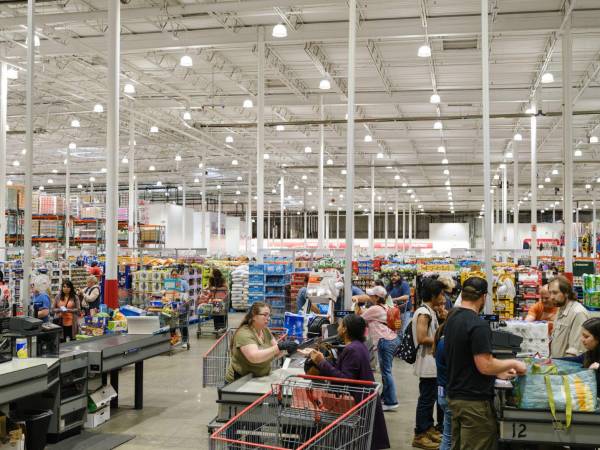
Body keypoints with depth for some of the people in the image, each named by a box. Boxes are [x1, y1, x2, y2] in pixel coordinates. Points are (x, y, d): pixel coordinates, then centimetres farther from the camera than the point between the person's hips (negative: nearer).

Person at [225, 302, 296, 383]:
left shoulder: (265, 330, 6)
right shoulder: (244, 334, -18)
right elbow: (254, 357, -32)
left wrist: (285, 348, -14)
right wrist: (279, 347, -36)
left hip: (260, 379, 7)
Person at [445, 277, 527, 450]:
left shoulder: (452, 319, 8)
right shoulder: (478, 325, -20)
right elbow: (484, 366, -22)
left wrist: (498, 372, 16)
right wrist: (513, 363, -7)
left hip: (454, 395, 9)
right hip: (474, 400, -9)